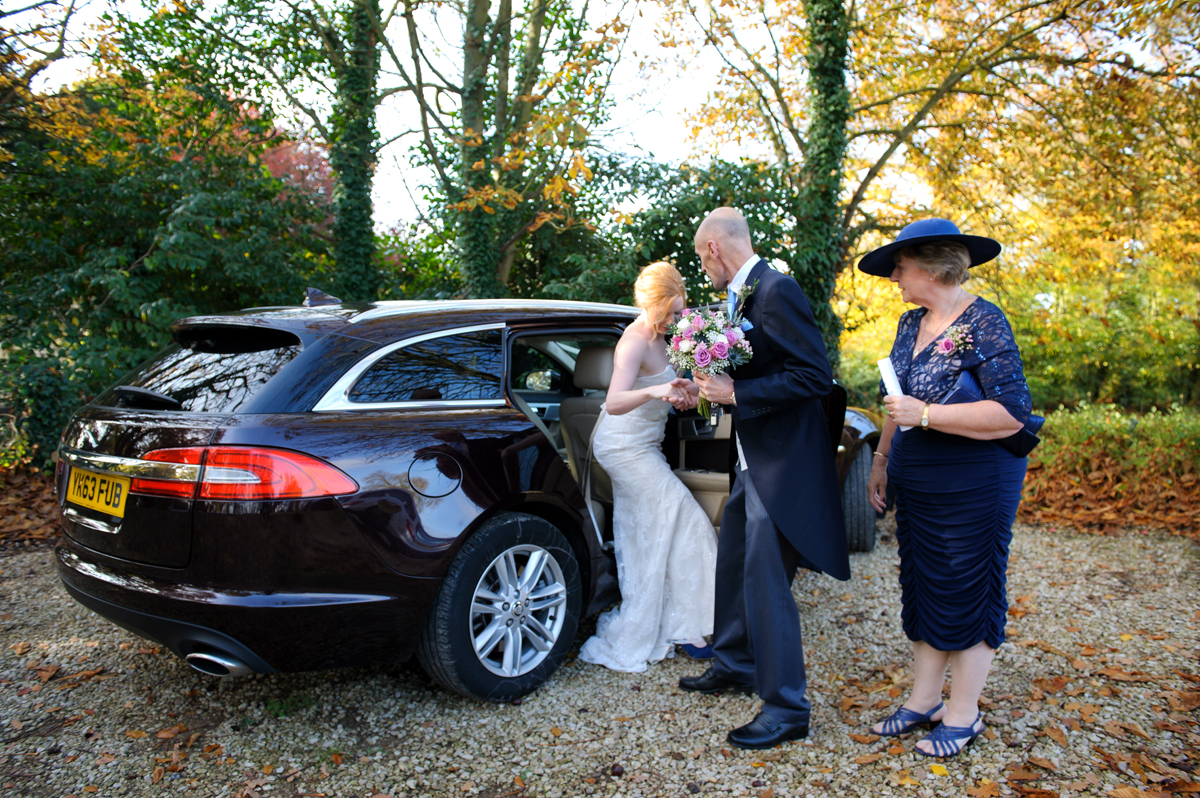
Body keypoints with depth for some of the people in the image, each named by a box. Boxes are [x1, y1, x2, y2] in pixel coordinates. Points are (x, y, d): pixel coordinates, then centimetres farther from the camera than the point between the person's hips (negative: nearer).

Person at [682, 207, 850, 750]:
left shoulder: (776, 290, -18)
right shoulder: (740, 296, 10)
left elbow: (814, 375, -23)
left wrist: (736, 394, -23)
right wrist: (713, 388, 13)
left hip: (782, 463, -10)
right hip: (753, 461, 10)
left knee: (766, 580, -4)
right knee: (733, 567, 20)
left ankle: (786, 707, 10)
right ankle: (734, 665, 39)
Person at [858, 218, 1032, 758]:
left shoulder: (984, 324, -16)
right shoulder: (912, 323, 8)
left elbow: (1011, 413, -23)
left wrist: (925, 415, -24)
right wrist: (882, 458, 15)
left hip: (973, 487, -8)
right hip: (917, 486, 8)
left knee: (967, 595, 4)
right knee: (922, 589, 14)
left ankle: (963, 715, 20)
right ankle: (923, 700, 29)